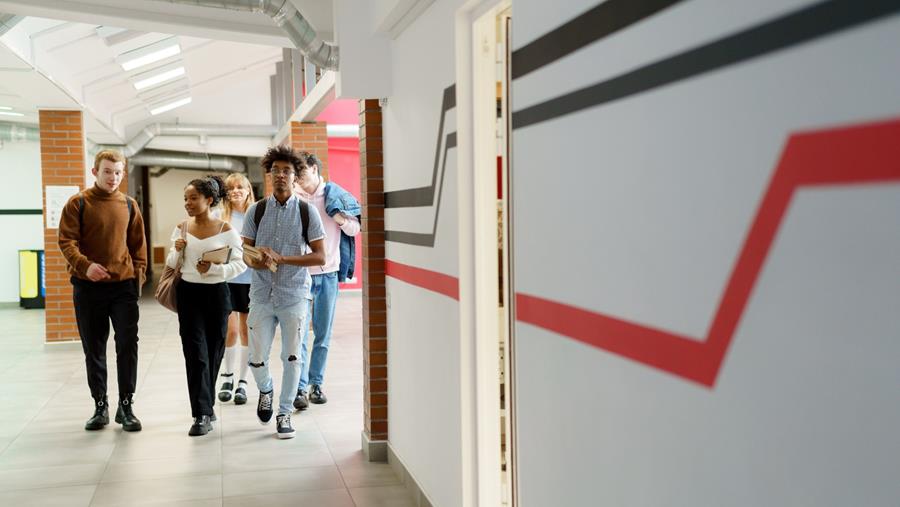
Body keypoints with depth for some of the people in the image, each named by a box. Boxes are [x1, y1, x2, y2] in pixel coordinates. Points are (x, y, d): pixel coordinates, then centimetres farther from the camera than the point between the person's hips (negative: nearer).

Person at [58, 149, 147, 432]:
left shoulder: (129, 205, 8)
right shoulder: (78, 204, 0)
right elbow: (67, 241, -7)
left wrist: (138, 275, 3)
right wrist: (85, 266, -23)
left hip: (124, 285, 1)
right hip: (88, 287, -1)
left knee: (128, 346, -2)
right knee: (93, 350, 7)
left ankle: (126, 406, 9)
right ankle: (100, 406, 19)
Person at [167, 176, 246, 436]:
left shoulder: (225, 230, -5)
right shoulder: (181, 228, 5)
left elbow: (240, 264, -6)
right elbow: (171, 265, 12)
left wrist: (213, 269, -21)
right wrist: (177, 251, -9)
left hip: (216, 294, -1)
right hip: (188, 293, 1)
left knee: (213, 352, 9)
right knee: (196, 353, -6)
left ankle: (205, 406, 28)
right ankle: (202, 414, -5)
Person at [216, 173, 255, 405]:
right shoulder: (219, 216, 1)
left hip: (250, 279, 0)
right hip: (226, 279, 0)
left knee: (246, 330, 7)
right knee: (230, 330, 1)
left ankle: (242, 382, 17)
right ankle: (227, 377, 22)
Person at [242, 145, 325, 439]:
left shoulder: (306, 212, -3)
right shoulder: (257, 210, 3)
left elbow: (320, 257, -5)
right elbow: (246, 251, 7)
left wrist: (281, 259, -16)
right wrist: (255, 260, -17)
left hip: (294, 295, -1)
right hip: (262, 294, 1)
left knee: (291, 356, 4)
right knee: (257, 357, 4)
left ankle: (285, 413, 20)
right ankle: (265, 390, 37)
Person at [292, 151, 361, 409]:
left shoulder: (335, 195, 4)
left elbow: (354, 229, 7)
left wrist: (339, 216, -10)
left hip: (328, 273, 2)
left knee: (323, 334, 9)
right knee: (299, 333, -7)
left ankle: (316, 383, 20)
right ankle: (300, 388, -5)